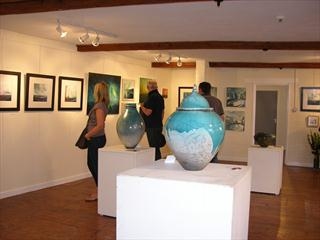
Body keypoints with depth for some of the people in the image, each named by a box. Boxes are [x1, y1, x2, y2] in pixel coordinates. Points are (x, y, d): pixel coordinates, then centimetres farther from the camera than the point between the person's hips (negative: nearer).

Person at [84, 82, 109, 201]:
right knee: (91, 163, 18)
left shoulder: (99, 106, -19)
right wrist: (89, 134, 12)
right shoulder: (101, 105, 10)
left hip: (96, 139, -10)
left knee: (95, 164, 1)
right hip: (95, 139, 10)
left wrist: (88, 135, -15)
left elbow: (100, 126, -26)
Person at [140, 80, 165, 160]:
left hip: (152, 127, -10)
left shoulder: (151, 97, -16)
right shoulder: (160, 97, 14)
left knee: (154, 148, -5)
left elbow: (147, 112, -21)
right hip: (158, 125, 10)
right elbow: (162, 112, 19)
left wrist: (142, 106, -4)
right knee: (156, 147, 15)